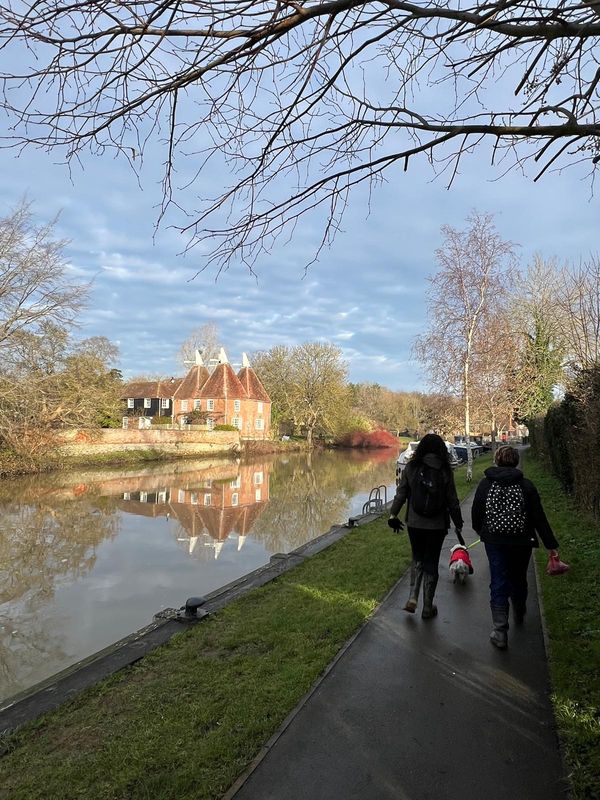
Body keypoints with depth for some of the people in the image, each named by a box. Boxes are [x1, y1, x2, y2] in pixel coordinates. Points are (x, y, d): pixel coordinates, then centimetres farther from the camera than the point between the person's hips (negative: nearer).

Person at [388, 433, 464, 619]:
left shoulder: (411, 468, -5)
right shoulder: (445, 471, -7)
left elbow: (401, 494, -2)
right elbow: (452, 501, -3)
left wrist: (393, 515, 9)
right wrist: (458, 523, 9)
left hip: (414, 524, 1)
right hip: (437, 525, -1)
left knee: (417, 558, 21)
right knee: (431, 563, 11)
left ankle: (413, 597, 8)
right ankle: (427, 607, 20)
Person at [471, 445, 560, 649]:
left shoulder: (485, 483, -4)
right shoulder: (526, 485, -7)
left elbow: (475, 514, 1)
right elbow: (539, 518, -8)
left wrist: (482, 531, 20)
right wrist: (551, 544, -3)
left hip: (494, 541, -1)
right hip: (521, 542, 1)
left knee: (498, 583, 3)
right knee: (518, 579, 21)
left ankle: (500, 630, -3)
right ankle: (519, 613, 45)